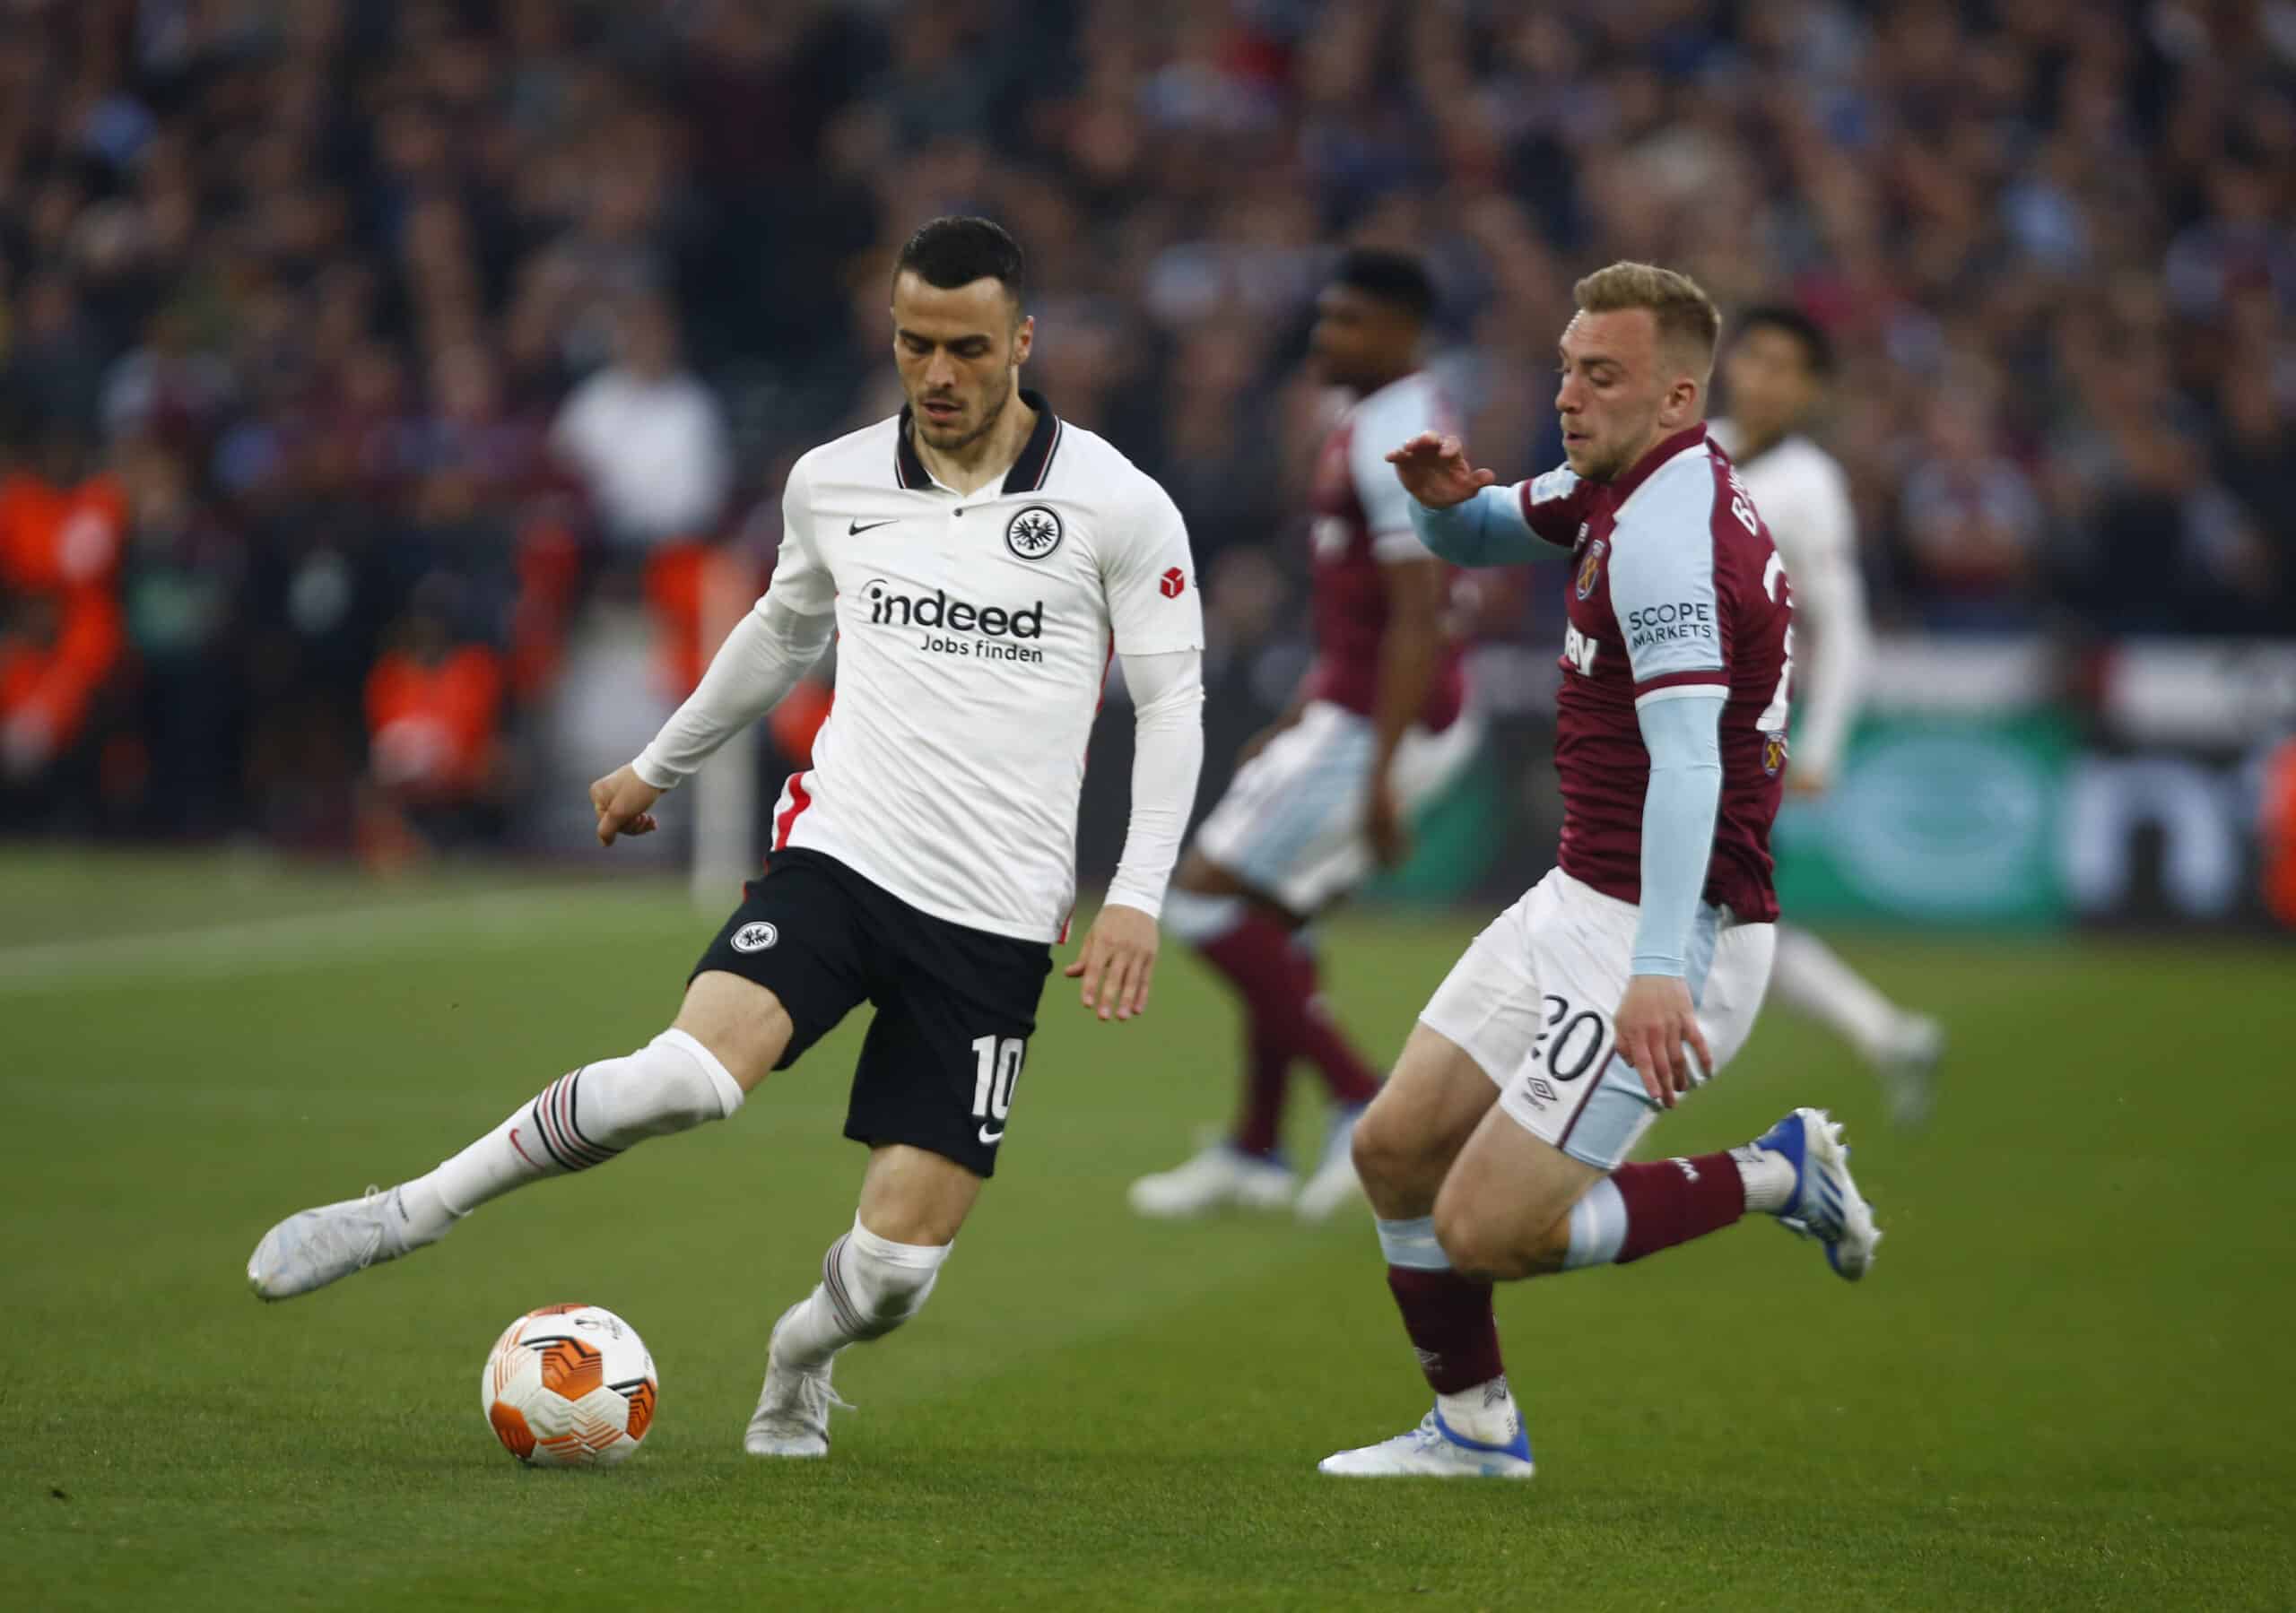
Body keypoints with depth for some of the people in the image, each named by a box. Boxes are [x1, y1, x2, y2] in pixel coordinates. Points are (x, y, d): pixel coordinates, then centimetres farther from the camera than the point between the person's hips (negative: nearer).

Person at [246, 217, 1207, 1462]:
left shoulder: (1118, 507, -4)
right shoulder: (830, 483, 6)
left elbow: (1173, 701, 3)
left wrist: (1136, 897, -6)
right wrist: (659, 766, 36)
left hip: (996, 919, -1)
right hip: (839, 856, 1)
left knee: (900, 1263, -5)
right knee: (692, 1075, -29)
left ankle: (800, 1360, 31)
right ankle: (405, 1215, -11)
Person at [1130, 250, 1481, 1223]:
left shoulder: (1394, 441, -17)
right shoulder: (1371, 425, 15)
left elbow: (1417, 616, -23)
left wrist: (1379, 775, -25)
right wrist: (1297, 725, 25)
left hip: (1377, 728, -10)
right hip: (1347, 711, 10)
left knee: (1207, 899, -8)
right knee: (1265, 916, 14)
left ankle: (1363, 1104, -7)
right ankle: (1254, 1155, 19)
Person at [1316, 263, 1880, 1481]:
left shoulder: (1670, 529, -22)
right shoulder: (1620, 486, 8)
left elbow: (1687, 760, -33)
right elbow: (1471, 539, 25)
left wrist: (1658, 969, -43)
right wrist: (1443, 495, -1)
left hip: (1666, 927, -10)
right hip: (1577, 903, 10)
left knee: (1485, 1231, -11)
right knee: (1396, 1148, 11)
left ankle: (1776, 1174, 2)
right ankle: (1475, 1428, 24)